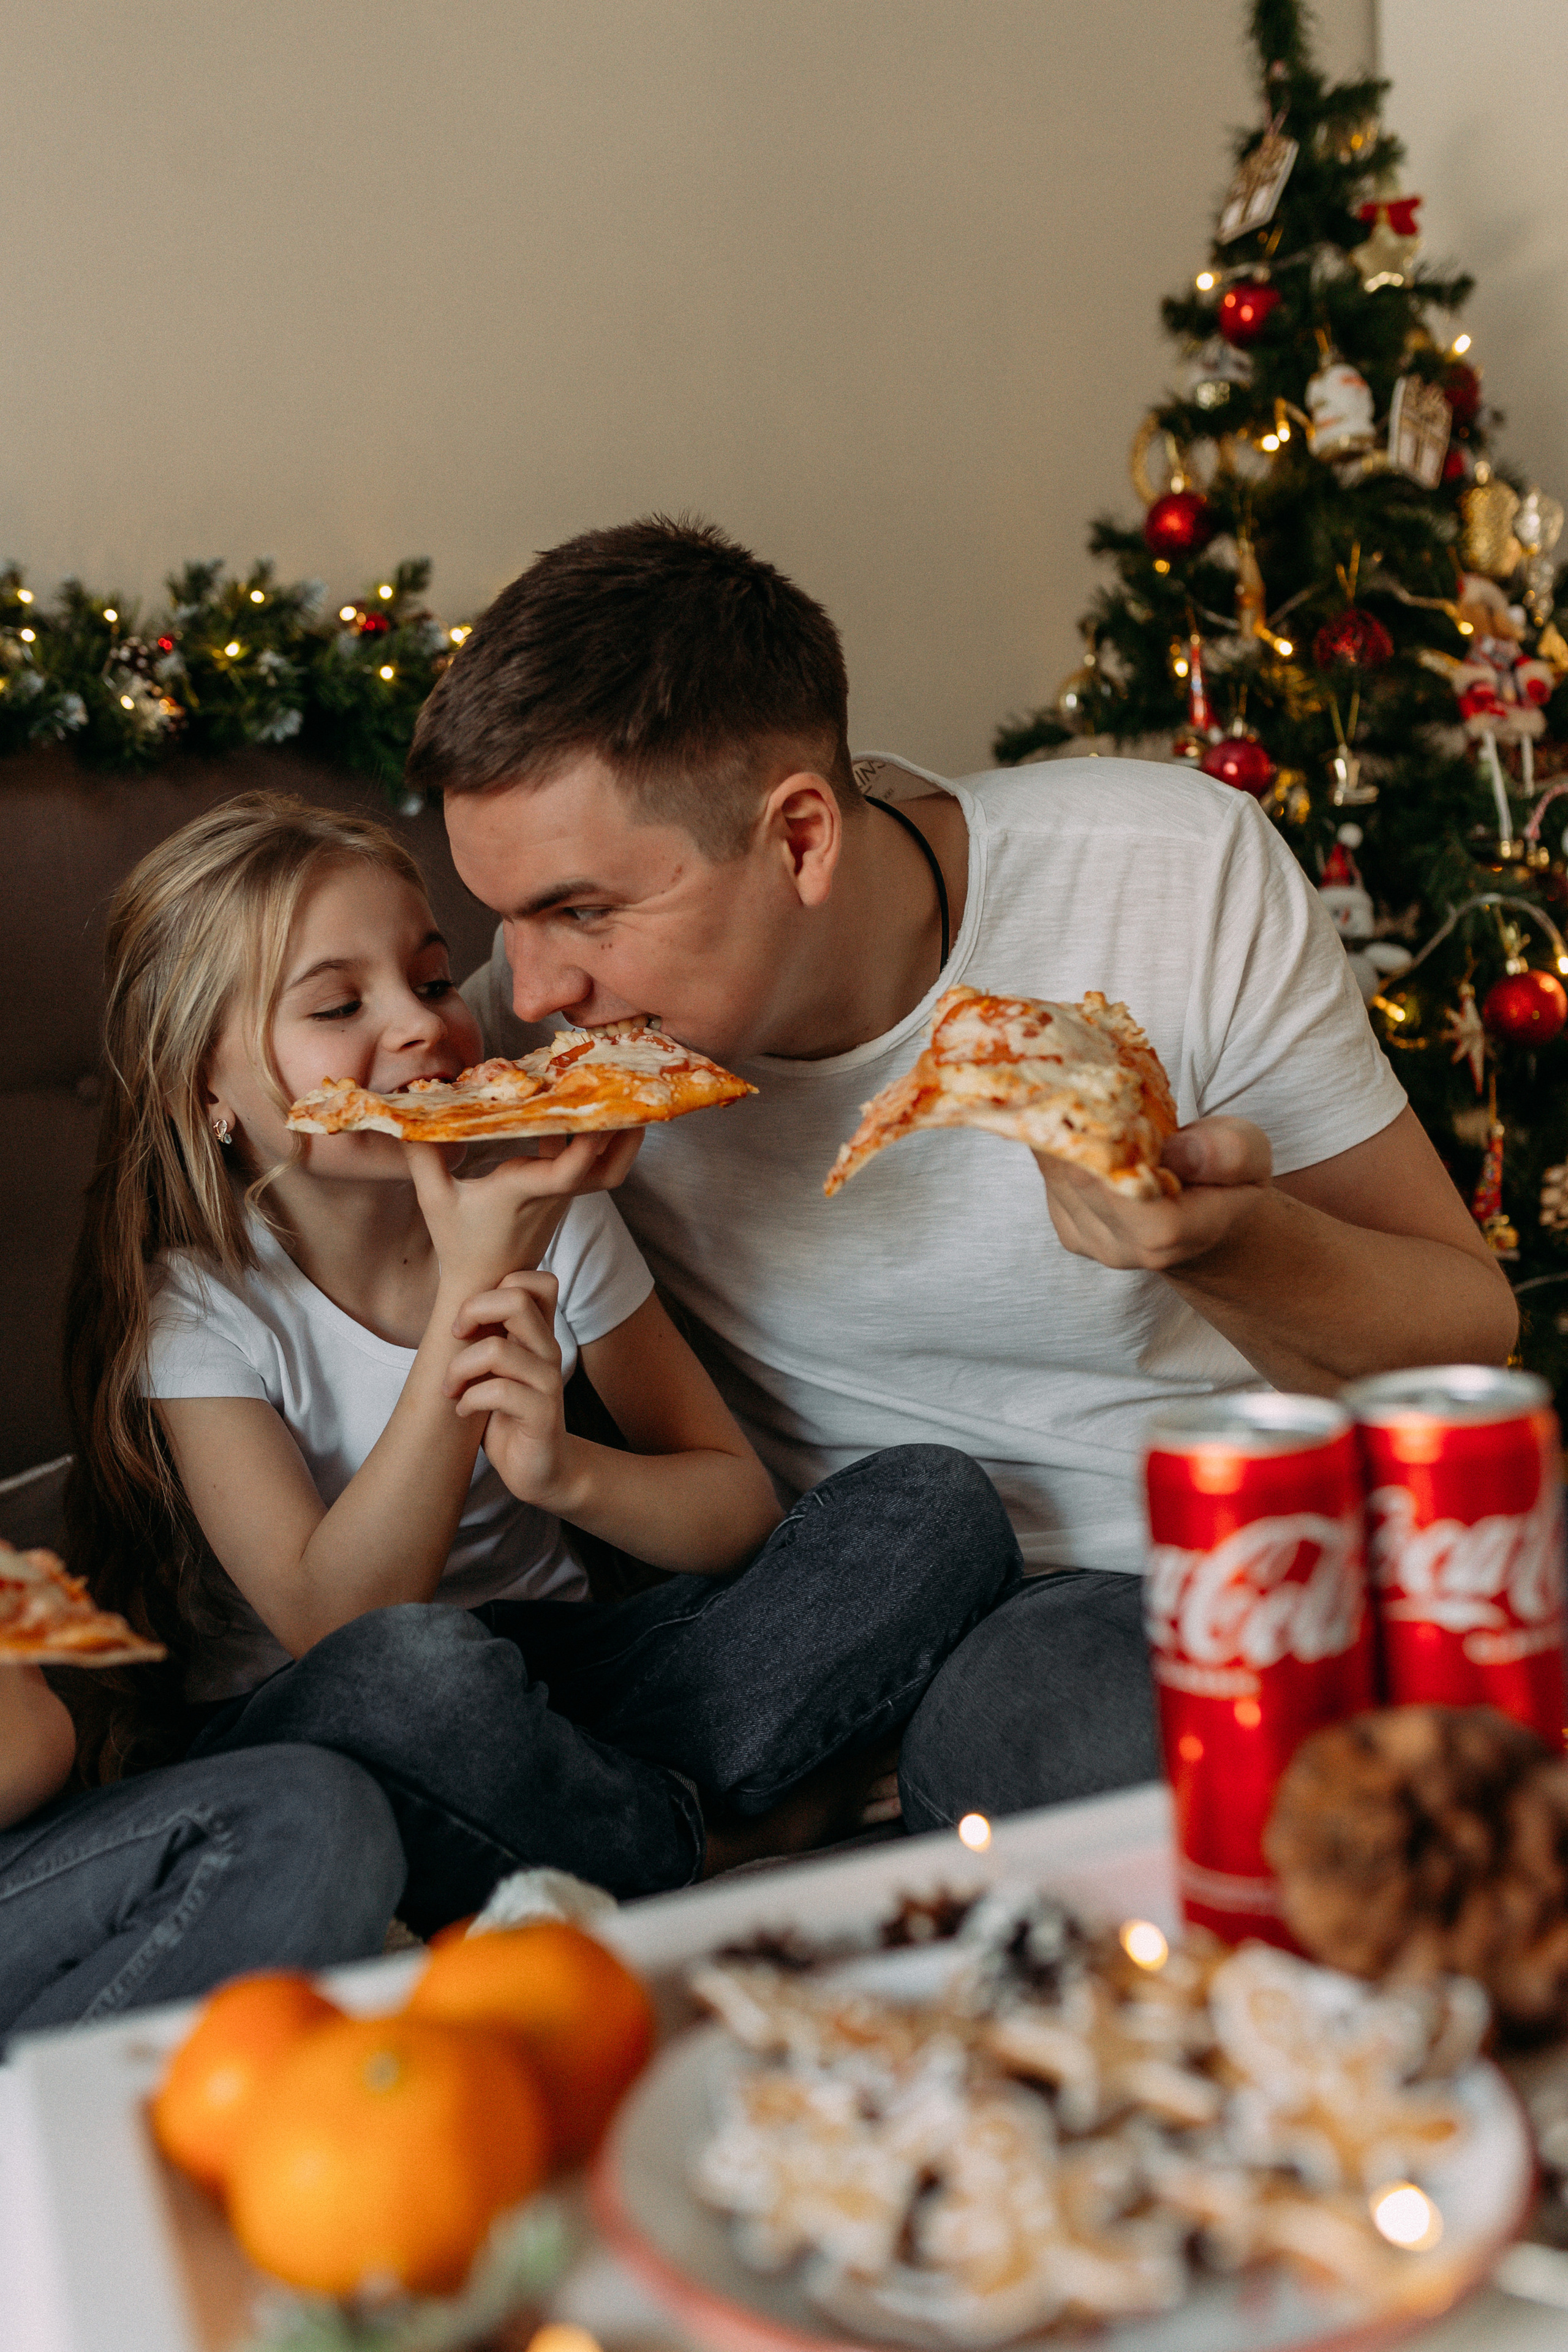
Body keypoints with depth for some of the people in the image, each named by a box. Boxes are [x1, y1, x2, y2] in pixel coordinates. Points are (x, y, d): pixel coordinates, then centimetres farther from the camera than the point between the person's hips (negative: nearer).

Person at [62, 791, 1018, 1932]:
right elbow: (332, 1626, -23)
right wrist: (471, 1282, -29)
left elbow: (739, 1512, -2)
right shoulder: (195, 1304, -11)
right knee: (415, 1668, -41)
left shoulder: (555, 1217, -2)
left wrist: (567, 1470, -26)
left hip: (555, 1670, 4)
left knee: (940, 1501, -12)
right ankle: (732, 1850, -14)